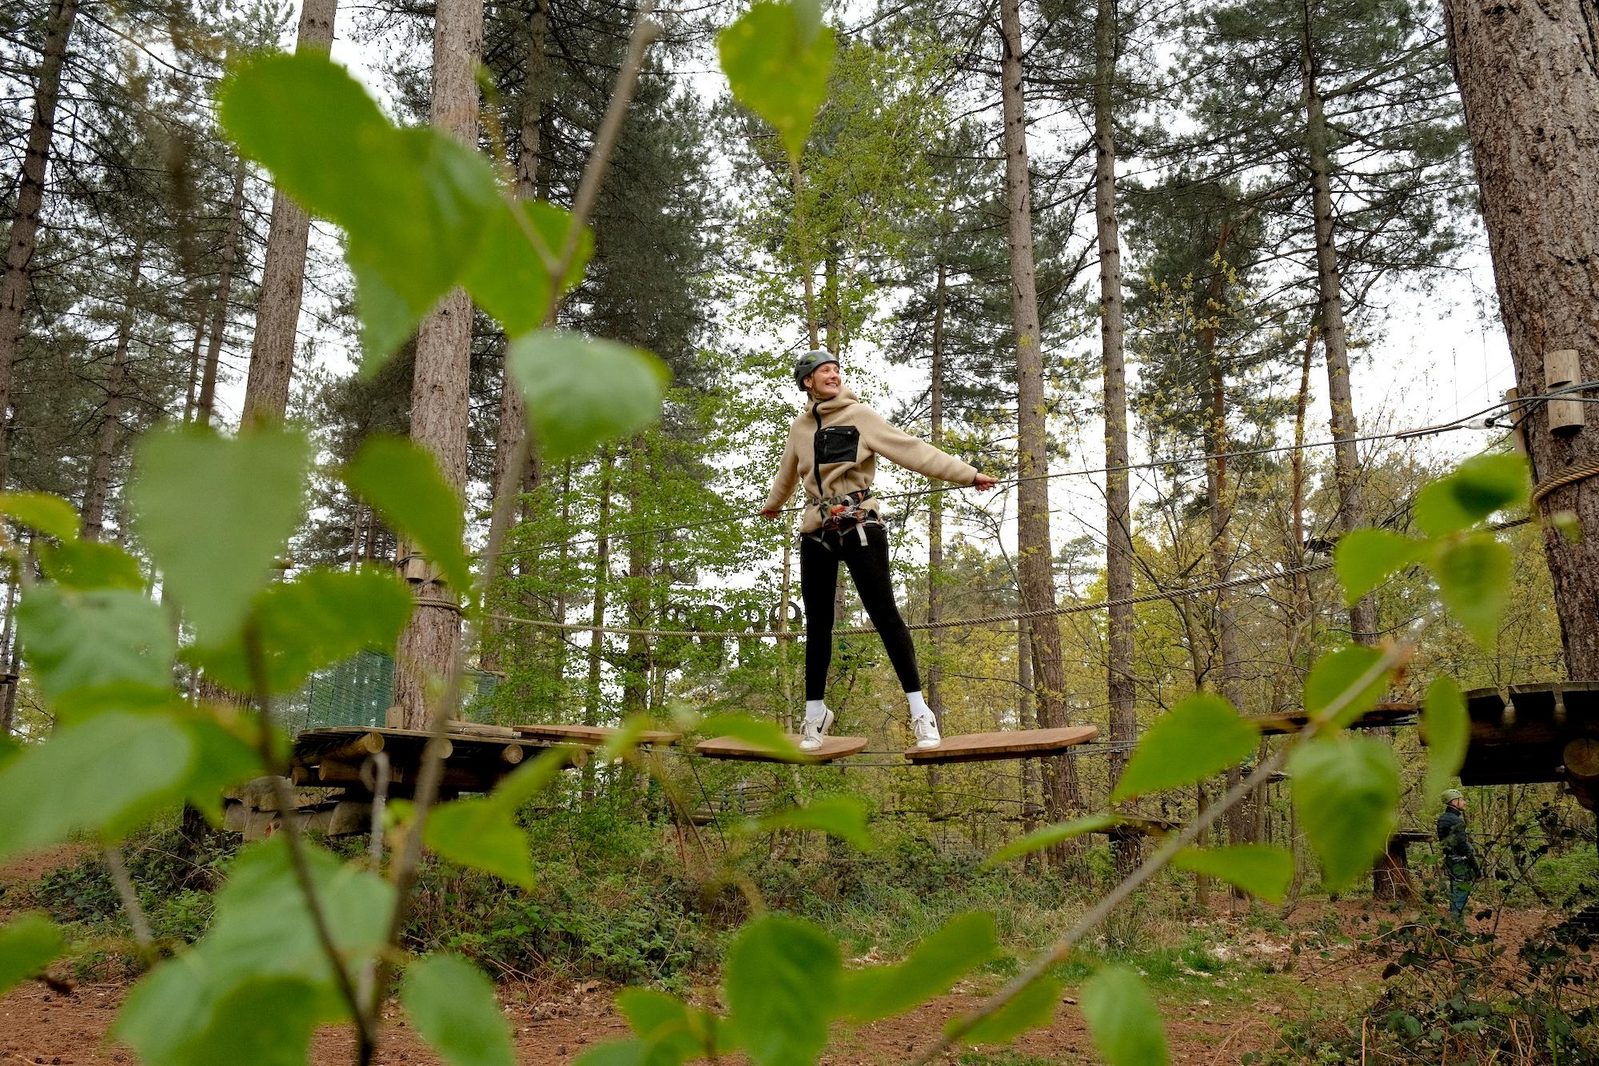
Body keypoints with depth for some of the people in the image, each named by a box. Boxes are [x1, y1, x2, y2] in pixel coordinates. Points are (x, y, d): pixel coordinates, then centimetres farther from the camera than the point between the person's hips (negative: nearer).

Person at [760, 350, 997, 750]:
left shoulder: (860, 416, -1)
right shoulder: (800, 428, 12)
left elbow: (913, 450, -7)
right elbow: (788, 472, 32)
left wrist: (967, 474, -14)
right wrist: (773, 504, 50)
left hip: (859, 526, -4)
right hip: (816, 532, 4)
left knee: (883, 614, -10)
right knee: (817, 623, 7)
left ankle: (919, 711, -6)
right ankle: (815, 711, 20)